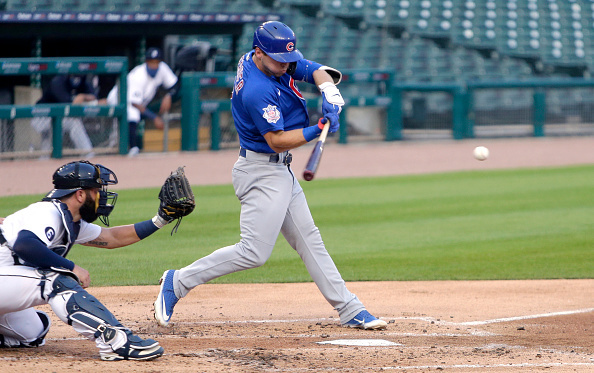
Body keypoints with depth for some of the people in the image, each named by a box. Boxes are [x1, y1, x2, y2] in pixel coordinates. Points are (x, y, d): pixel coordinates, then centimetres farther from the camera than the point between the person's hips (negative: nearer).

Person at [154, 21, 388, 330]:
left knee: (309, 240, 11)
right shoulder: (258, 91, -26)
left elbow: (317, 71, 5)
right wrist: (319, 130, -31)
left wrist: (329, 94, -15)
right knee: (254, 252, -13)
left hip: (280, 171, 10)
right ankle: (178, 282, -3)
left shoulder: (276, 61, 2)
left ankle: (350, 311, 15)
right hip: (262, 173, -10)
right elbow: (278, 141, -24)